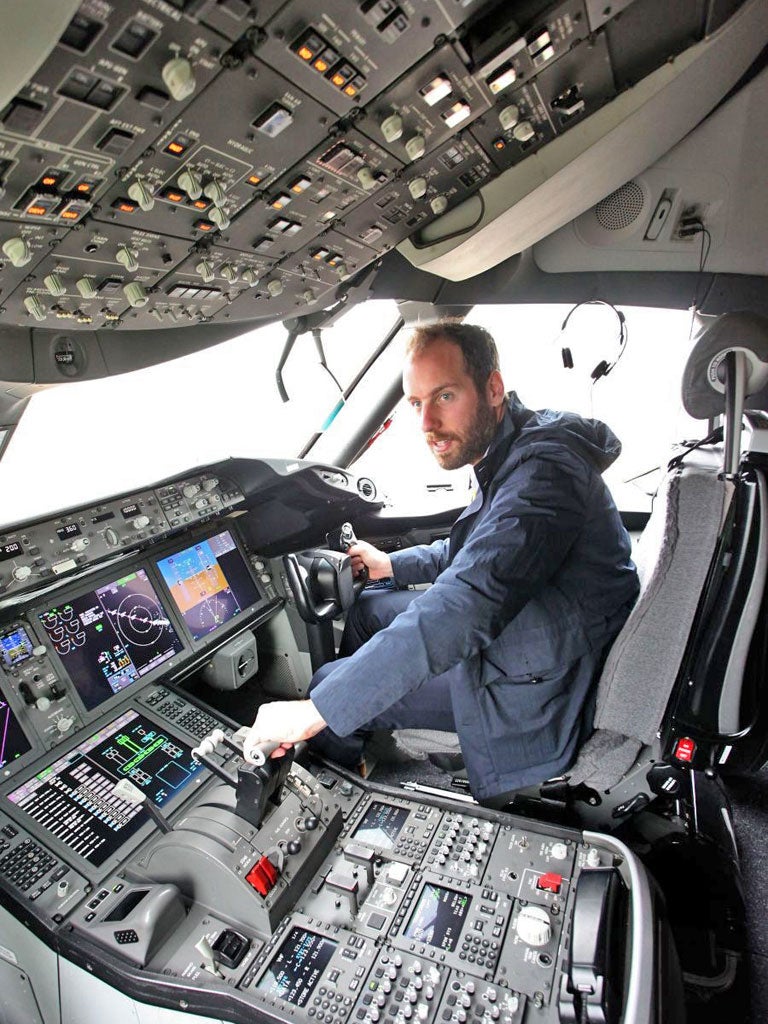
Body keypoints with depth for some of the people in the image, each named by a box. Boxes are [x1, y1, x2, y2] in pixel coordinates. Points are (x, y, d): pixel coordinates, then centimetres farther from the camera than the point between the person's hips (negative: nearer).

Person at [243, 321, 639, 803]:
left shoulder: (541, 472, -31)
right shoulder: (512, 456, 2)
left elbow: (459, 614, -38)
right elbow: (469, 552, 19)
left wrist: (317, 711, -34)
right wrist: (393, 565, 13)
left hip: (535, 694, -9)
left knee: (330, 685, -5)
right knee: (370, 610, 16)